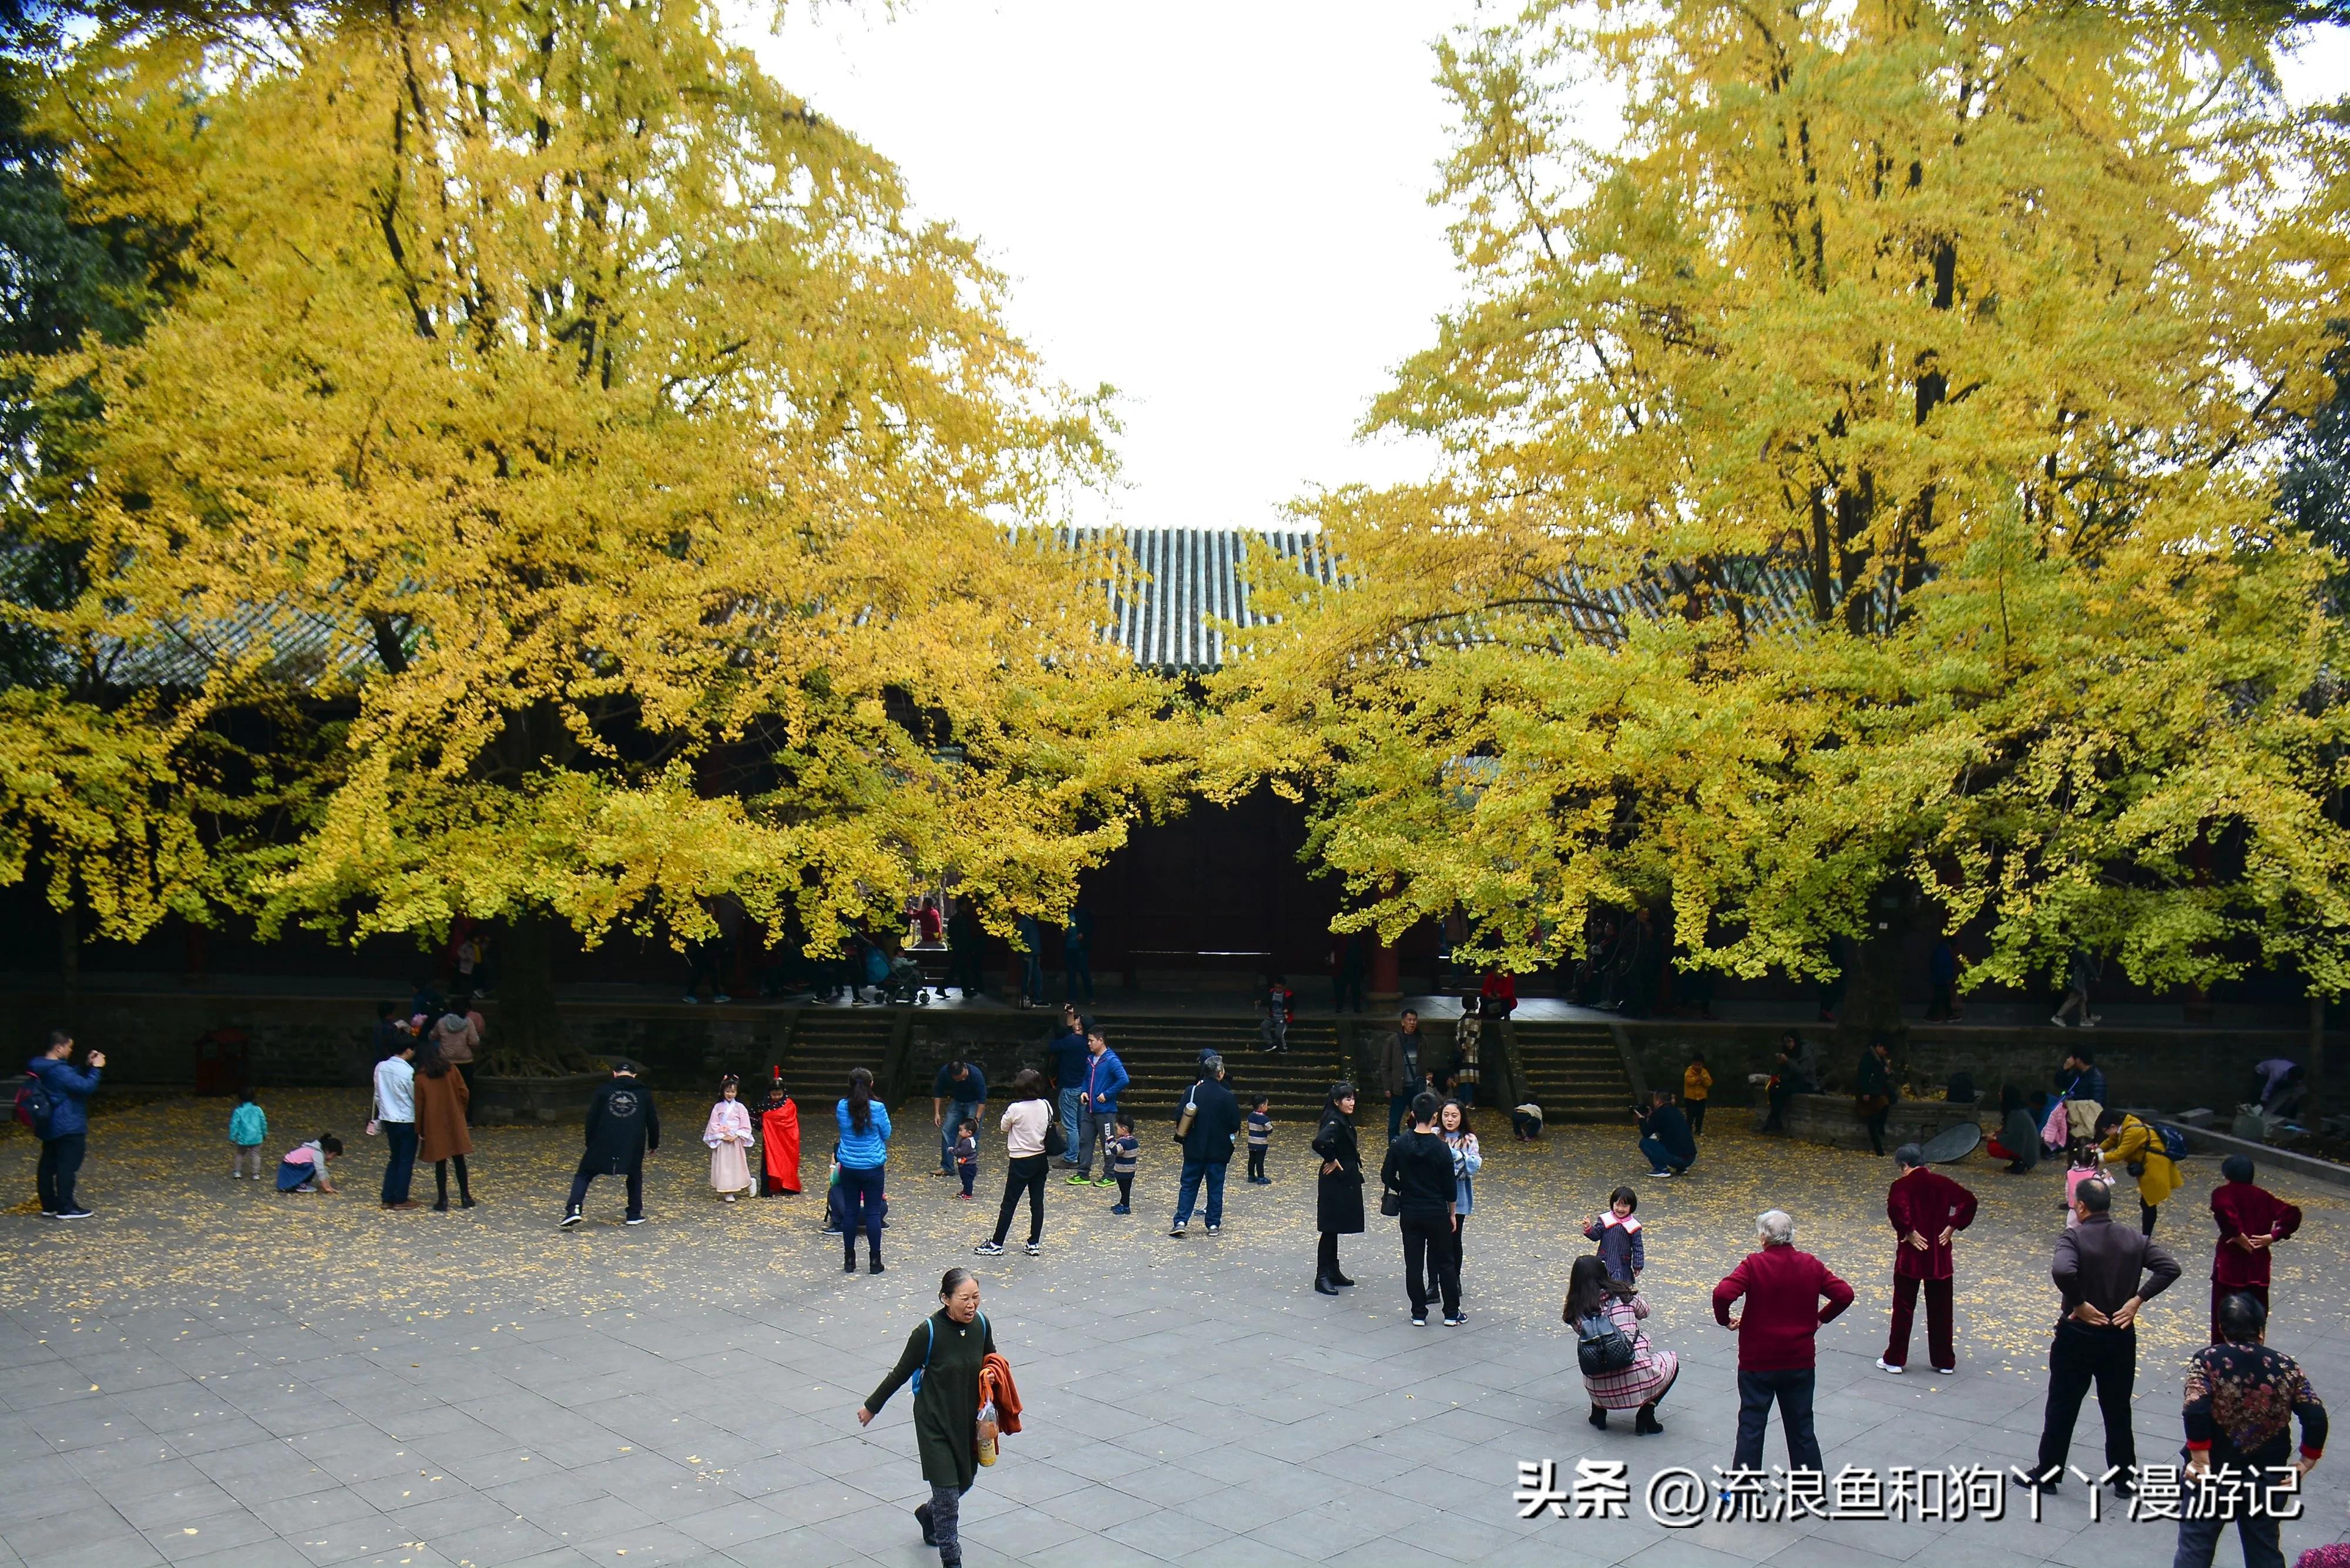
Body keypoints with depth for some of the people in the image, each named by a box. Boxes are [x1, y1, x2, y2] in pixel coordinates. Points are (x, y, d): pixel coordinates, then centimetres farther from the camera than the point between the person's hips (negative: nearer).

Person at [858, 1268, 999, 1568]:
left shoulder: (981, 1324, -8)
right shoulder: (928, 1332, -22)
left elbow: (991, 1359, 13)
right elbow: (900, 1373, -9)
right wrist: (871, 1406, 1)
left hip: (968, 1419, 5)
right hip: (935, 1422, -5)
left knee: (964, 1480, 18)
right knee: (947, 1489, -5)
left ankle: (928, 1514, 49)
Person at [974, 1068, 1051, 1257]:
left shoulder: (1015, 1109, -18)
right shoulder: (1046, 1106, -5)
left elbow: (1004, 1128, -2)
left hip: (1020, 1161, -5)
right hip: (1041, 1159, 5)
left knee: (1009, 1203, 3)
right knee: (1037, 1202, 10)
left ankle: (996, 1244, 9)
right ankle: (1035, 1243, 15)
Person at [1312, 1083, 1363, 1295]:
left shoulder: (1345, 1120, 10)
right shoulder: (1334, 1122, -20)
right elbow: (1320, 1142, -38)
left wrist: (1353, 1155, 10)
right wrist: (1332, 1160, -24)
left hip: (1345, 1180, 10)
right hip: (1335, 1181, -10)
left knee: (1335, 1229, 16)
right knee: (1330, 1229, -5)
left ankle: (1333, 1272, 25)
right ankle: (1322, 1277, -1)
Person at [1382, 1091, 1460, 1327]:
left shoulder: (1399, 1144, -7)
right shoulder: (1441, 1148, -14)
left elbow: (1387, 1177, -2)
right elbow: (1450, 1186, -7)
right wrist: (1452, 1213, 7)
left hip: (1410, 1213, 2)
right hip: (1437, 1213, -2)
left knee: (1413, 1263, 9)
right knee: (1445, 1263, 10)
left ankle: (1419, 1314, 13)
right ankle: (1452, 1314, 16)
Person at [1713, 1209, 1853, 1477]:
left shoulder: (1754, 1264, -14)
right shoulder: (1811, 1265, -2)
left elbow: (1723, 1294, -26)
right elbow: (1845, 1294, -2)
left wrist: (1725, 1319, -7)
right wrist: (1822, 1318, 11)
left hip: (1757, 1361, -3)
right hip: (1800, 1361, 3)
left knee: (1751, 1425, 6)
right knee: (1801, 1427, 14)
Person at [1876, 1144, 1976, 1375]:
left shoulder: (1902, 1185, -9)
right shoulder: (1942, 1182, 3)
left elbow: (1897, 1208, -28)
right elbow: (1968, 1201, -6)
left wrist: (1908, 1232, -16)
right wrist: (1952, 1227, -3)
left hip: (1911, 1255, -4)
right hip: (1940, 1256, 4)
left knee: (1903, 1308, 6)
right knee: (1940, 1310, 14)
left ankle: (1895, 1360, 12)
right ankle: (1945, 1362, 21)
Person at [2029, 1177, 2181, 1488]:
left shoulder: (2074, 1238, -16)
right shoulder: (2135, 1239, -1)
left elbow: (2062, 1271, -34)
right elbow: (2170, 1268, -9)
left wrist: (2079, 1303, -19)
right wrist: (2137, 1299, -7)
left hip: (2077, 1336, -4)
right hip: (2120, 1337, 4)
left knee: (2062, 1407, 9)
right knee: (2118, 1410, 18)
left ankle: (2048, 1473, 19)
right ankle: (2124, 1476, 28)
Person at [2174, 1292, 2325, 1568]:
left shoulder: (2207, 1361, -10)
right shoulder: (2287, 1367, -2)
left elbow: (2195, 1412, -23)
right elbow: (2316, 1418, -9)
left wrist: (2200, 1460, -16)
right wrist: (2306, 1462, 3)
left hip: (2213, 1472, -3)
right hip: (2268, 1477, 3)